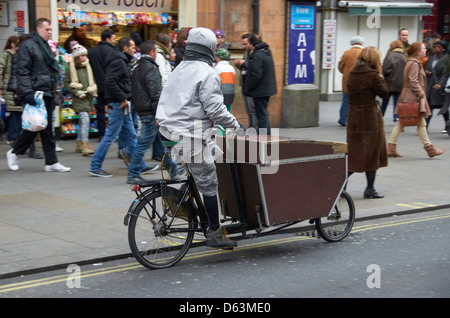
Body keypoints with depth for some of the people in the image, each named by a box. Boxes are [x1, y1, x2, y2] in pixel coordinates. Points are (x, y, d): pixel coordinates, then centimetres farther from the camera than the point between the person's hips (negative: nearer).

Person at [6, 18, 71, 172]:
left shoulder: (46, 46, 20)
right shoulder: (28, 45, -9)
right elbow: (23, 72, -15)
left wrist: (54, 91, 23)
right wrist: (27, 93, -22)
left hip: (47, 94, 9)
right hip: (36, 94, -9)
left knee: (46, 128, 7)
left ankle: (51, 162, 7)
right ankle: (14, 153, 10)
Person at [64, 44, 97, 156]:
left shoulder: (88, 67, 9)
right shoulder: (71, 68, -7)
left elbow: (93, 81, 22)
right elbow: (66, 83, -4)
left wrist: (94, 91, 7)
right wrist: (77, 92, -12)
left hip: (89, 97, 6)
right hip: (78, 99, -6)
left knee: (83, 121, 13)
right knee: (85, 119, -17)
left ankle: (79, 144, 25)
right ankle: (84, 145, -17)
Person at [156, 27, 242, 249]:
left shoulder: (179, 70, 16)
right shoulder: (207, 73, -10)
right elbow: (214, 109, -15)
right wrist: (234, 124, -1)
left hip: (169, 131, 9)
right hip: (190, 136, -9)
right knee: (208, 184, -1)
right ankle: (215, 234, 4)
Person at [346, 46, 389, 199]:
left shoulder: (352, 73, 6)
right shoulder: (372, 75, -15)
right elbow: (384, 92, -8)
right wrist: (380, 76, 1)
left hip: (354, 119, 7)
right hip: (370, 119, -6)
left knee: (353, 153, 14)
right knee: (372, 153, 5)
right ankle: (370, 189, 10)